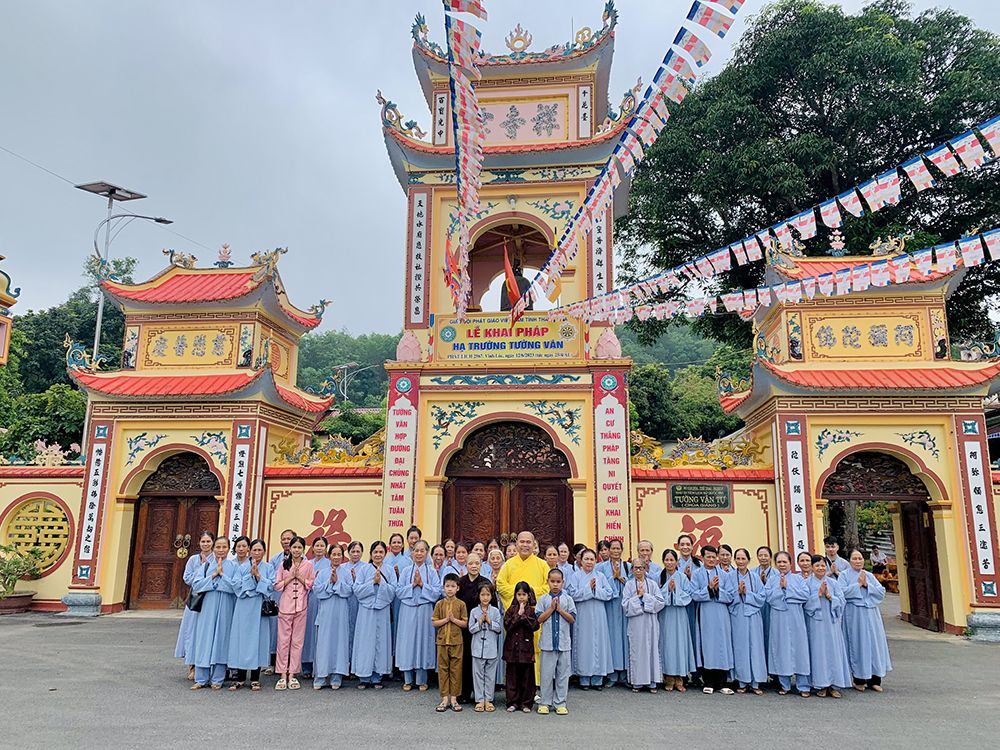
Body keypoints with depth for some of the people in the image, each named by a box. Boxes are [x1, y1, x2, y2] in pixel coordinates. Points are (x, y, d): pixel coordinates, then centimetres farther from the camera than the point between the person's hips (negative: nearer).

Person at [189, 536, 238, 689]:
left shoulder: (233, 566, 3)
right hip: (207, 607, 2)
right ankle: (201, 679, 12)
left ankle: (217, 679, 11)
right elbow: (196, 585, -2)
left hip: (225, 608, -2)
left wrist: (222, 574, -13)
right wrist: (214, 575, -10)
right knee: (204, 640, 2)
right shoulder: (206, 566, 9)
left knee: (221, 639, 1)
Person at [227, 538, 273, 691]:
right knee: (241, 638, 1)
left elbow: (271, 586, -5)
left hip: (260, 608, -1)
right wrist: (250, 575, -12)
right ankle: (240, 678, 12)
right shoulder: (242, 567, 8)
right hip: (244, 608, 1)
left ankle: (255, 678, 9)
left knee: (258, 638, 0)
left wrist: (258, 575, -13)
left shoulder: (268, 567, 6)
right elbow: (235, 585, -3)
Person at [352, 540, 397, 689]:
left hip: (383, 611, 1)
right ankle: (364, 678, 10)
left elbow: (393, 591, -1)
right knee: (365, 642, -1)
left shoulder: (390, 570, 7)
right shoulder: (363, 569, 5)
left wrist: (381, 582, -13)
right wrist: (373, 582, -12)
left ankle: (377, 678, 13)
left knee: (381, 642, 3)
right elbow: (357, 590, -3)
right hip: (366, 611, -1)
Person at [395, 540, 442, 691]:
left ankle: (422, 680, 14)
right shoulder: (406, 571, 7)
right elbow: (399, 591, 0)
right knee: (407, 642, 2)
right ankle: (408, 679, 15)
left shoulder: (432, 572, 4)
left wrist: (422, 584, -13)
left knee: (423, 641, 2)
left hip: (425, 611, -1)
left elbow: (437, 593, -4)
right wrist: (413, 585, -11)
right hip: (408, 611, 1)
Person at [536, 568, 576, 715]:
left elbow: (573, 619, -2)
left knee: (563, 673, 6)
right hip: (547, 642, -1)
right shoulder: (543, 599, 2)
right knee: (546, 673, 4)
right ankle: (545, 702, 15)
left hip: (564, 641, 1)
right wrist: (551, 608, -10)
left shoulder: (567, 599, 4)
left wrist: (560, 609, -11)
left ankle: (560, 703, 16)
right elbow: (539, 619, -3)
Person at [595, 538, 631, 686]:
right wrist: (613, 576, -10)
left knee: (624, 634, 1)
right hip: (609, 606, -1)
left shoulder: (628, 566, 10)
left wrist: (621, 577, -8)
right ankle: (612, 675, 4)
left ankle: (624, 674, 10)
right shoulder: (602, 567, 5)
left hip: (625, 606, 2)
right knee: (611, 635, -3)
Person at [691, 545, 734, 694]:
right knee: (707, 646, 0)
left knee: (722, 645, 1)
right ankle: (709, 683, 10)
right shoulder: (696, 574, 4)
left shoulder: (724, 574, 9)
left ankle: (722, 684, 9)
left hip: (721, 615, 1)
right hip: (705, 616, -1)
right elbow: (695, 595, -5)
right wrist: (709, 588, -16)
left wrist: (717, 589, -13)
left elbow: (730, 597, 2)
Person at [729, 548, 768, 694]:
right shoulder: (730, 577, 4)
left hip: (753, 617, 1)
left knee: (755, 647, 1)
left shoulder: (755, 578, 6)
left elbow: (762, 599, 1)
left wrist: (747, 593, -10)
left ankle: (755, 683, 10)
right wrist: (738, 592, -13)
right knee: (740, 648, 1)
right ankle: (742, 682, 11)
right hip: (737, 617, -1)